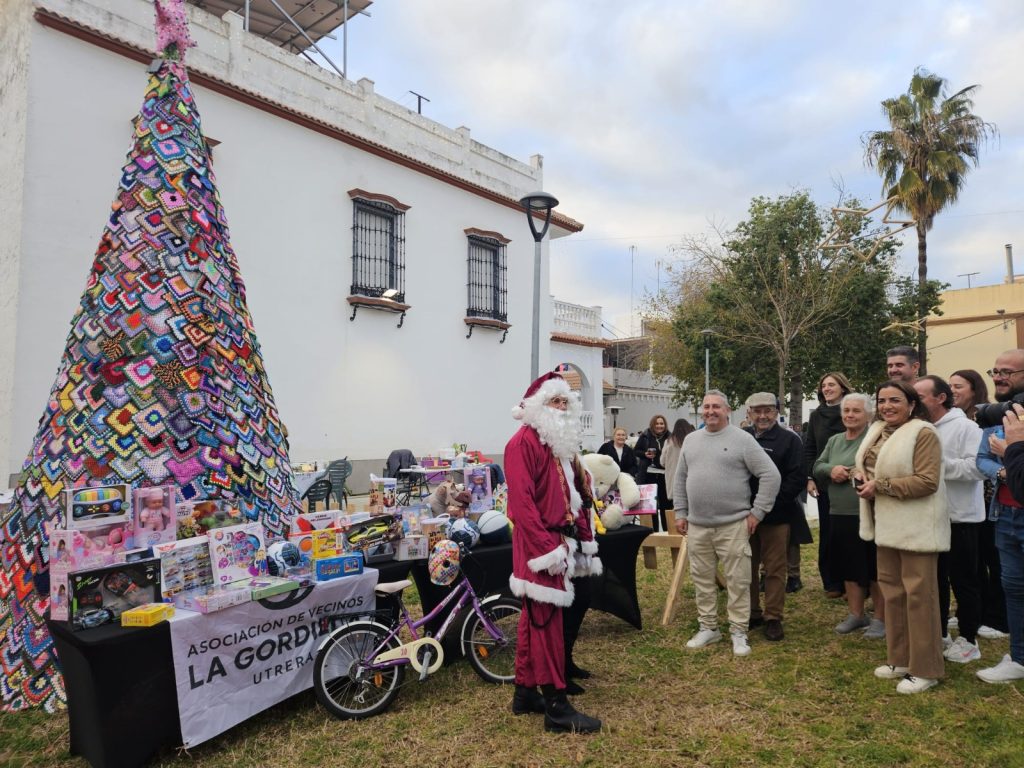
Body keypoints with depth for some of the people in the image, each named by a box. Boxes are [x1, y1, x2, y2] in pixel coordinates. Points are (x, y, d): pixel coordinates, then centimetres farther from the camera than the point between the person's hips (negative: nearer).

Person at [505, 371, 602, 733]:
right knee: (547, 620, -4)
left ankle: (525, 691, 26)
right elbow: (521, 501, -21)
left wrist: (584, 539, 14)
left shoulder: (560, 443, 16)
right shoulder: (523, 442, -13)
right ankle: (556, 706, 5)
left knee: (535, 617, 15)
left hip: (560, 541, 9)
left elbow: (574, 497, 19)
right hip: (539, 546, -9)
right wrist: (546, 548, -23)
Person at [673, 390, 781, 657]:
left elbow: (770, 475, -8)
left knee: (738, 581, 3)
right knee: (702, 579, 13)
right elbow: (680, 479, 16)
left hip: (733, 525, -5)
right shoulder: (691, 440, 10)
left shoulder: (742, 439, -6)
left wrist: (757, 512, -9)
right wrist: (680, 513, 11)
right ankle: (708, 628, 26)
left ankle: (739, 632, 16)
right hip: (697, 526, 5)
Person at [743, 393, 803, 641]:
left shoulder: (789, 439, -2)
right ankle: (751, 613, 25)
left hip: (775, 516, -4)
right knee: (747, 567, 11)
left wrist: (768, 504, -16)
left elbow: (796, 478, -9)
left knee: (775, 569, 4)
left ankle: (773, 618, 15)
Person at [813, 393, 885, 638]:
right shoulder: (834, 440, 14)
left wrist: (857, 474, -20)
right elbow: (817, 467, 12)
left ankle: (880, 618, 19)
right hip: (840, 515, 7)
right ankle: (856, 614, 31)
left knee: (874, 569, 4)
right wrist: (830, 469, -7)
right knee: (849, 567, 17)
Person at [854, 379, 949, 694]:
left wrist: (880, 486, -20)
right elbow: (865, 465, 22)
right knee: (891, 590, 15)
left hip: (917, 525, -8)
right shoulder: (877, 432, 12)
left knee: (918, 594, -2)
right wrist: (860, 475, -2)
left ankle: (925, 669, 10)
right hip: (887, 524, 9)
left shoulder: (923, 433, -14)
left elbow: (927, 480, -21)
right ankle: (900, 658, 28)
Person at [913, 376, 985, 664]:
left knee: (963, 580, 5)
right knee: (934, 578, 15)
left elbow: (977, 467, -24)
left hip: (959, 518, -7)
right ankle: (939, 633, 27)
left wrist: (938, 462, -21)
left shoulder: (965, 426, -11)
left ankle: (968, 640, 18)